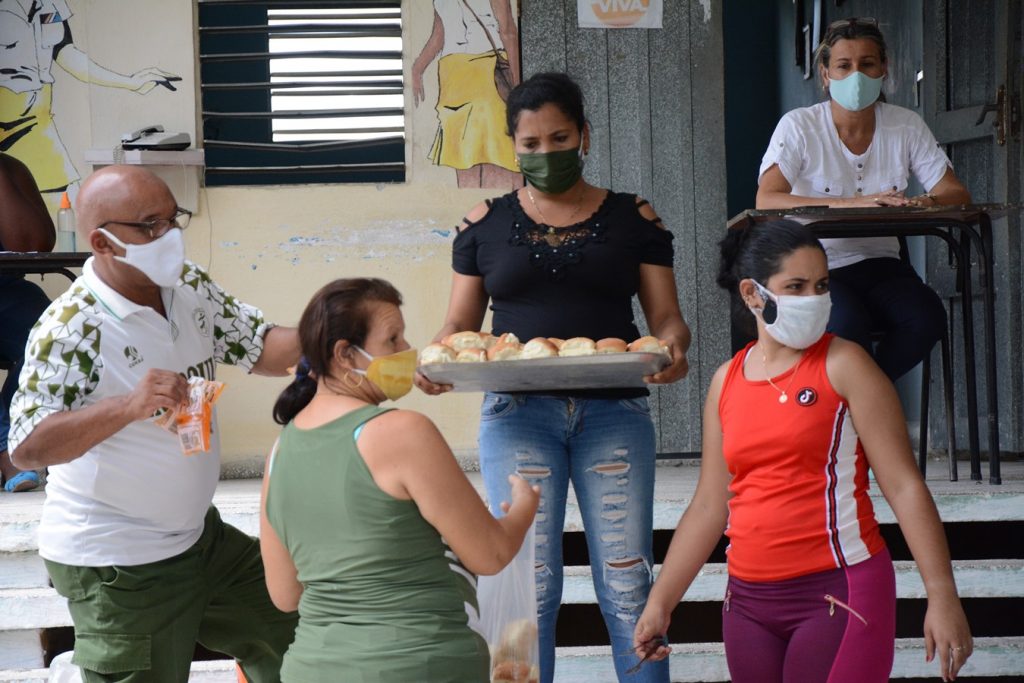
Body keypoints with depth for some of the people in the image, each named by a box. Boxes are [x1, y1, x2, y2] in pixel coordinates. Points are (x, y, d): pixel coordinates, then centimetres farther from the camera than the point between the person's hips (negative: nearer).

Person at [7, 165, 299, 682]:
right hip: (117, 567, -8)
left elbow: (258, 349, 5)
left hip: (200, 536, 8)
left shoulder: (190, 287, 0)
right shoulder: (71, 329, -23)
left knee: (289, 630, 19)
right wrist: (128, 405, -42)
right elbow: (26, 447, -28)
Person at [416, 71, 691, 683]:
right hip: (517, 414, 1)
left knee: (627, 585, 0)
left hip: (614, 412, 0)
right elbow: (460, 323, 12)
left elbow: (666, 317, 7)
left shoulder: (633, 218, 9)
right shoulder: (486, 224, 10)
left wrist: (672, 348, -17)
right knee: (529, 586, 1)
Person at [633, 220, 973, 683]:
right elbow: (709, 506, 14)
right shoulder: (726, 382, 9)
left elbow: (904, 486, -8)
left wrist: (941, 594, -14)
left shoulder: (843, 366, -4)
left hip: (838, 592, -5)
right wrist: (660, 602, 12)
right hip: (749, 600, 5)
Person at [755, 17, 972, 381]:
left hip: (879, 263, 4)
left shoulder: (906, 126, 5)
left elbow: (957, 194, 1)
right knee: (848, 323, -35)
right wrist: (850, 203, -33)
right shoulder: (798, 126, -6)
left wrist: (923, 202, -25)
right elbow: (766, 201, -21)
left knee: (927, 317, -27)